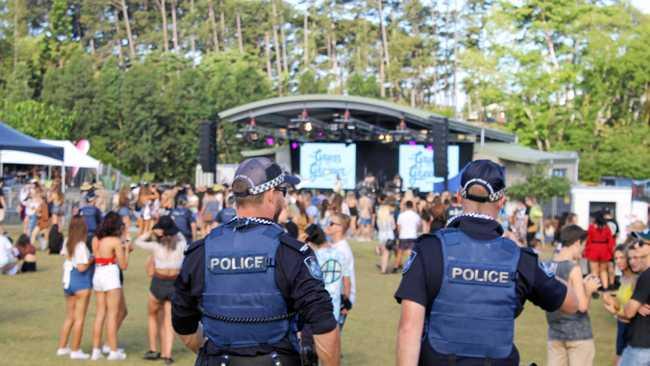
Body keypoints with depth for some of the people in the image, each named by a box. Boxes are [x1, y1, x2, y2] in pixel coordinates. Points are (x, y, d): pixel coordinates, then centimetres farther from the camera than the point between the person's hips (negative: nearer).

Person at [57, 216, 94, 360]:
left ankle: (62, 347, 23)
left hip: (68, 281, 8)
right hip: (81, 283, -8)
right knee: (79, 318, 2)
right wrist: (92, 259, -8)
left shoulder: (68, 243, 6)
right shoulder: (81, 246, -19)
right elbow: (82, 267, -22)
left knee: (69, 317, 18)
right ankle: (75, 351, 6)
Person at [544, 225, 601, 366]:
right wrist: (589, 289, -1)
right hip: (578, 333, -6)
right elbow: (582, 306, -18)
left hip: (555, 333, 6)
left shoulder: (548, 267, 5)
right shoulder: (574, 268, -15)